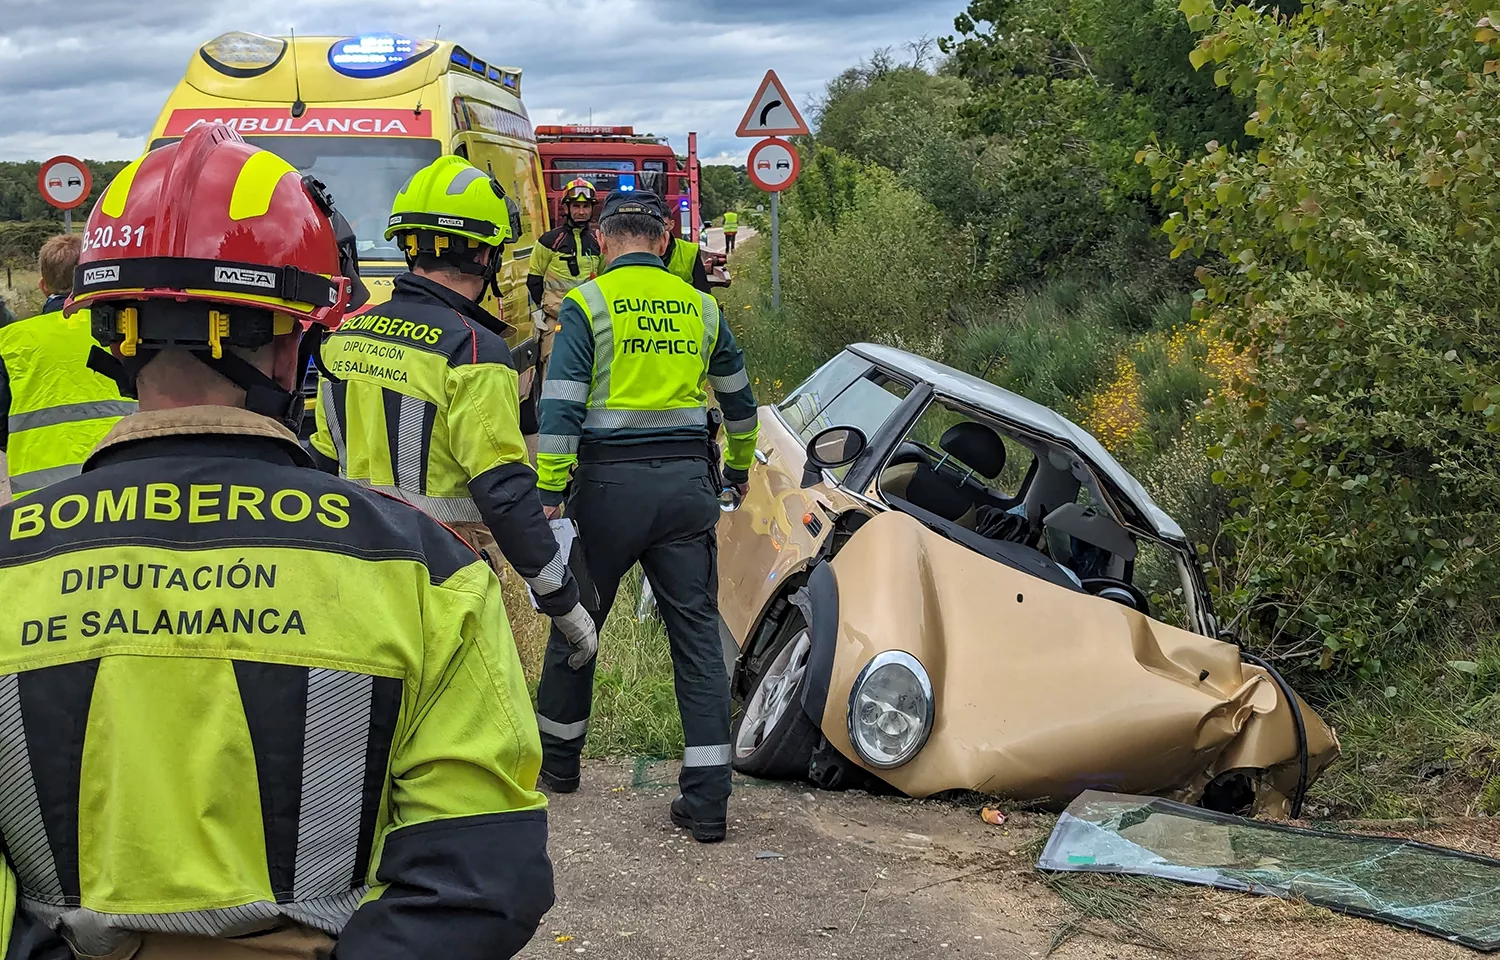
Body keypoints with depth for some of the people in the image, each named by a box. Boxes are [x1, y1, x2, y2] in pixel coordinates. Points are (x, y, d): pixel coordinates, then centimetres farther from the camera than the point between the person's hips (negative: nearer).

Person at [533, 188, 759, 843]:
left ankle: (557, 760, 32)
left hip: (611, 481, -2)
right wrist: (739, 467, 39)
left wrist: (548, 493, -11)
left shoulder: (587, 304, -2)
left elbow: (561, 408, -12)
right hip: (687, 480, 3)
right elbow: (739, 399, 23)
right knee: (698, 635, 3)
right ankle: (707, 800, -1)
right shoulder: (699, 306, 10)